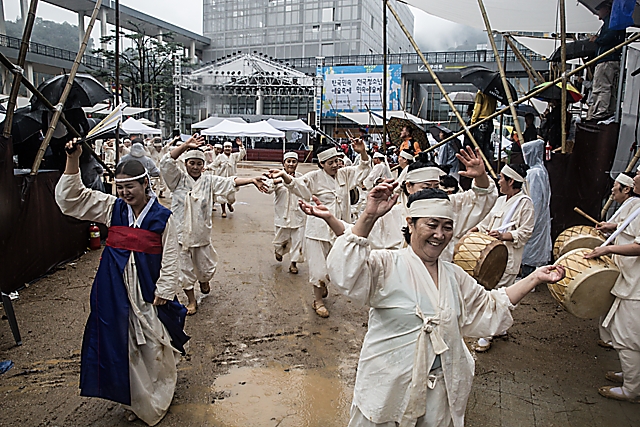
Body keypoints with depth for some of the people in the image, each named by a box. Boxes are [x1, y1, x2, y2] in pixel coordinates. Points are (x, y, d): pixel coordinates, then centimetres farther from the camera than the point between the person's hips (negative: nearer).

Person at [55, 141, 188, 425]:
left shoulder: (163, 217, -8)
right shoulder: (112, 208, 1)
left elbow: (170, 258, -5)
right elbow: (69, 197, -1)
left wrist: (164, 292, -8)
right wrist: (73, 160, -12)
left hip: (148, 288, -3)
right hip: (116, 289, 3)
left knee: (153, 342, 8)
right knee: (122, 341, 12)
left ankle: (159, 396, 34)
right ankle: (137, 401, 33)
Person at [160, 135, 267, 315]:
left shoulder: (209, 180, 2)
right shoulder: (178, 178, -2)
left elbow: (231, 182, -7)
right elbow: (166, 162, -17)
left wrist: (252, 180, -20)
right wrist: (185, 145, -27)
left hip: (202, 233, 2)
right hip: (181, 233, -1)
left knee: (206, 266, 13)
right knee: (185, 268, 9)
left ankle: (204, 281, 50)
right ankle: (191, 300, 28)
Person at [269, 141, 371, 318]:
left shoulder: (345, 174, 6)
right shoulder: (315, 177, -9)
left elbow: (363, 169, 11)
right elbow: (296, 184, -20)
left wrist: (362, 153, -8)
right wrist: (284, 175, -42)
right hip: (319, 228, -5)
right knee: (318, 264, -1)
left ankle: (323, 285, 47)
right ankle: (317, 299, 17)